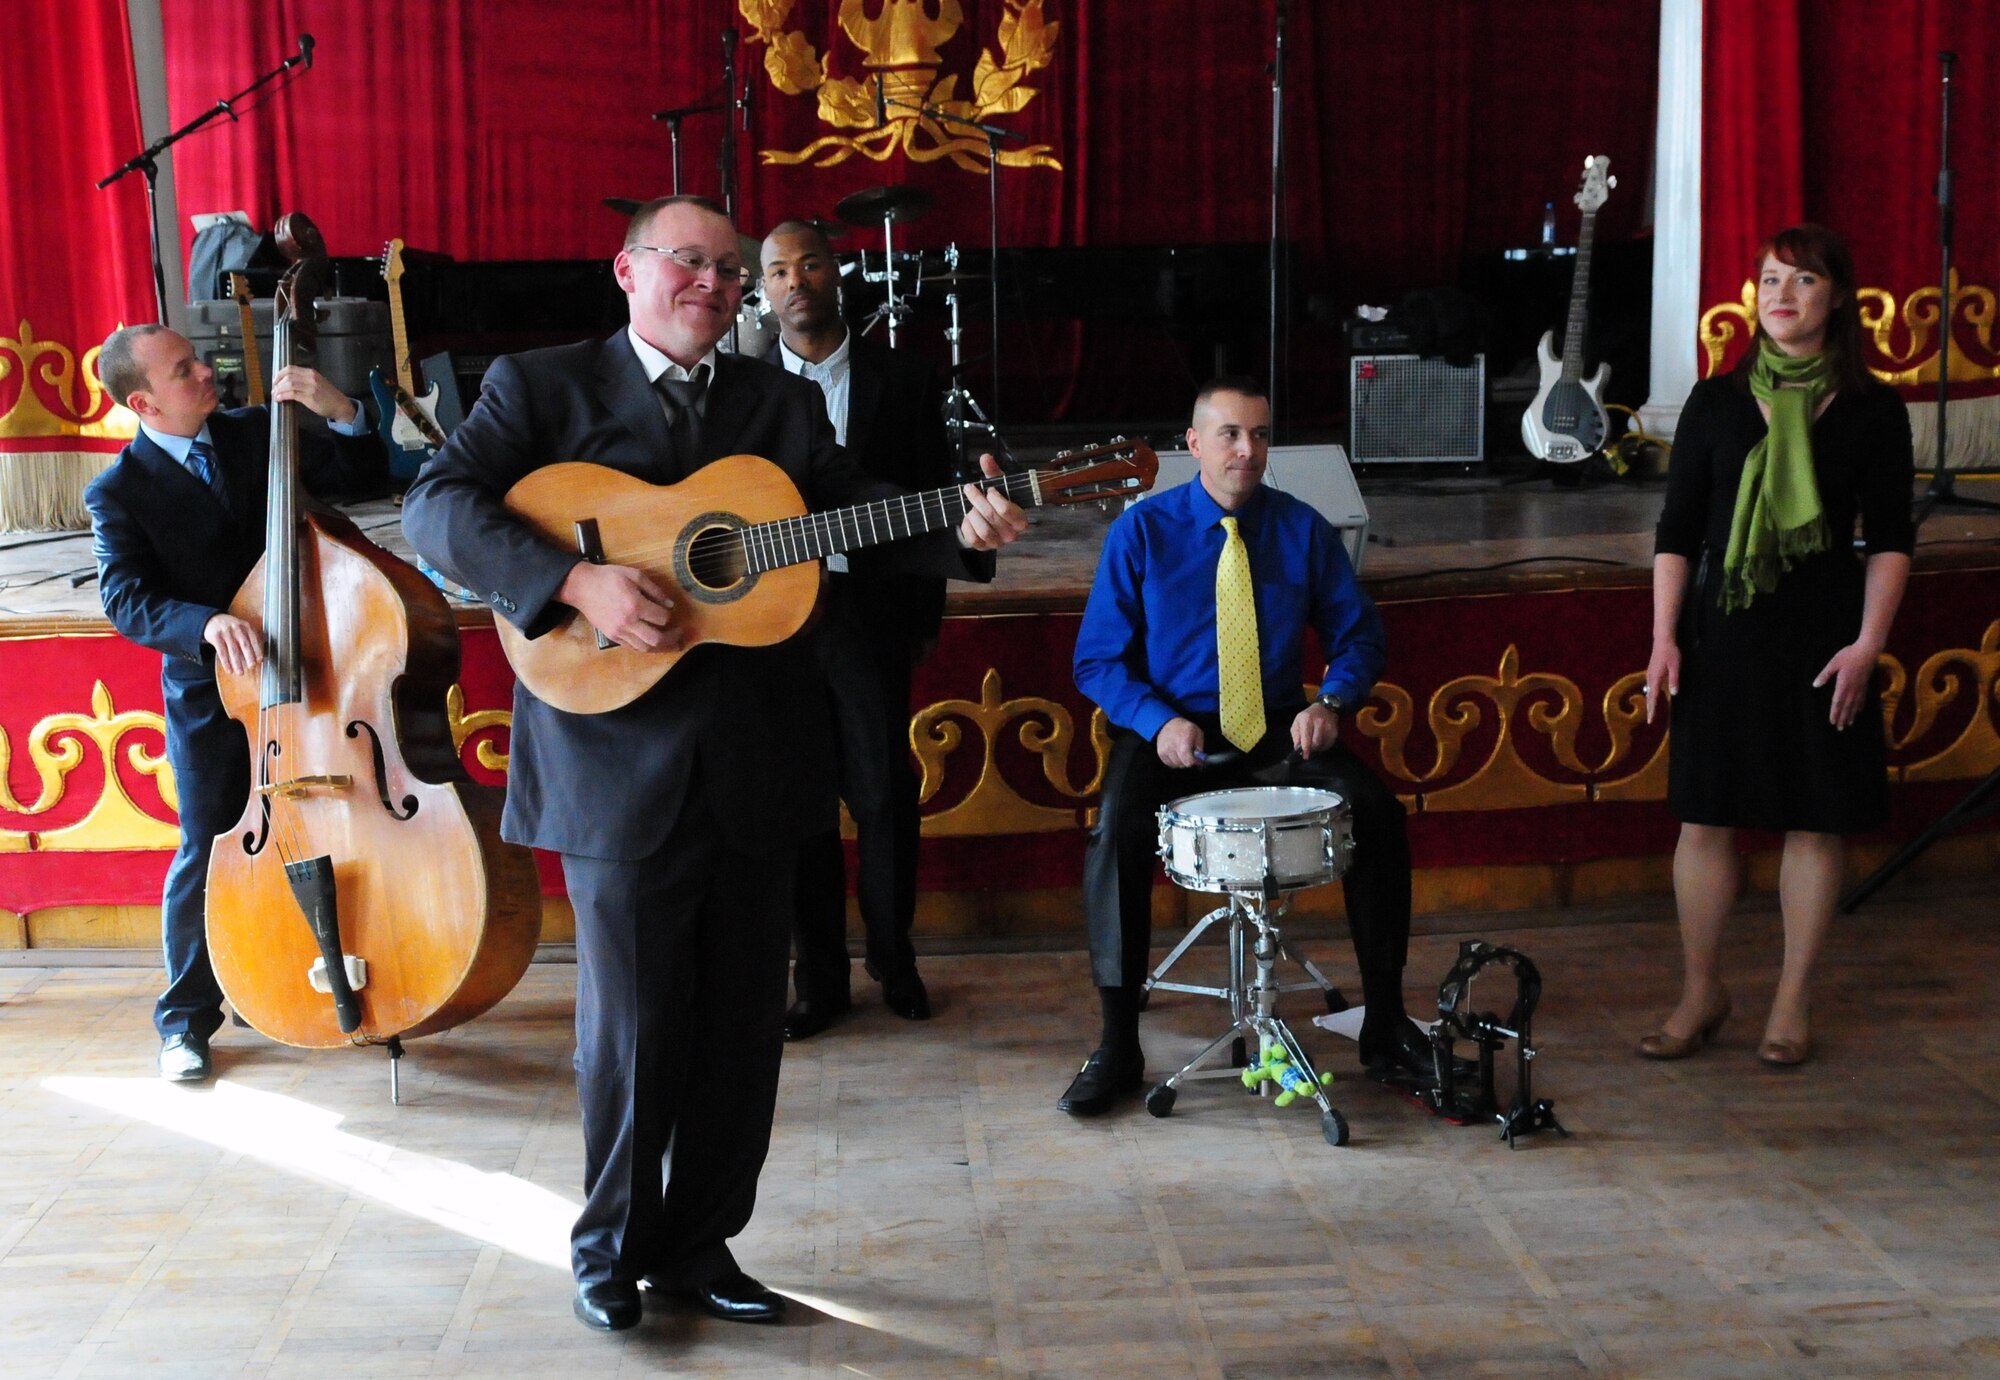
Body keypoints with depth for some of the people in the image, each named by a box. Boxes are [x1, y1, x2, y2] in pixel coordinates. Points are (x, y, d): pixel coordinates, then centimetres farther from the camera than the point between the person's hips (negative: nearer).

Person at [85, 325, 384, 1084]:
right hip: (207, 691, -3)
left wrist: (341, 412, -19)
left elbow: (362, 477, 1)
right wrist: (206, 624, -38)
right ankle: (185, 1019, 16)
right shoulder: (118, 493, -9)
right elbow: (126, 598, -20)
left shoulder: (254, 432, 2)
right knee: (206, 854, 0)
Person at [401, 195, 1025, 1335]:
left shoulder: (781, 401, 15)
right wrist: (575, 582, -21)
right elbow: (438, 504, -9)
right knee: (635, 1019, 3)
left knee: (744, 1017, 10)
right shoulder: (542, 385, 3)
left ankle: (700, 1243, 27)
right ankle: (614, 1243, 25)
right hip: (620, 764, -4)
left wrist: (960, 524, -13)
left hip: (756, 765, 4)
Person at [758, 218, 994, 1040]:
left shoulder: (903, 381, 5)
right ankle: (819, 977, 18)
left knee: (886, 796, 2)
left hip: (871, 610, -1)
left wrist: (924, 619, 0)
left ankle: (894, 958, 22)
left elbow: (935, 503, 5)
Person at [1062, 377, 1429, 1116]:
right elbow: (1097, 659, -3)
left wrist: (1331, 701, -14)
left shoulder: (1304, 530, 3)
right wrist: (1159, 722, -21)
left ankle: (1385, 1024, -6)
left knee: (1378, 812, -22)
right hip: (1170, 732, -2)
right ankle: (1118, 1047, -19)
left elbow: (1357, 635, 8)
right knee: (1118, 827, -31)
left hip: (1277, 732, 2)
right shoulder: (1142, 531, -3)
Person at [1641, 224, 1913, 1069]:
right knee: (1704, 816, 3)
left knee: (1814, 820, 4)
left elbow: (1891, 540, 2)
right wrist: (1664, 638, -2)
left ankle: (1792, 1002, 17)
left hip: (1823, 637, -1)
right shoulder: (1716, 403, 5)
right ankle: (1701, 992, 18)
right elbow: (1676, 531, 5)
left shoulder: (1872, 411, 2)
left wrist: (1867, 642, -8)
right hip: (1724, 632, 1)